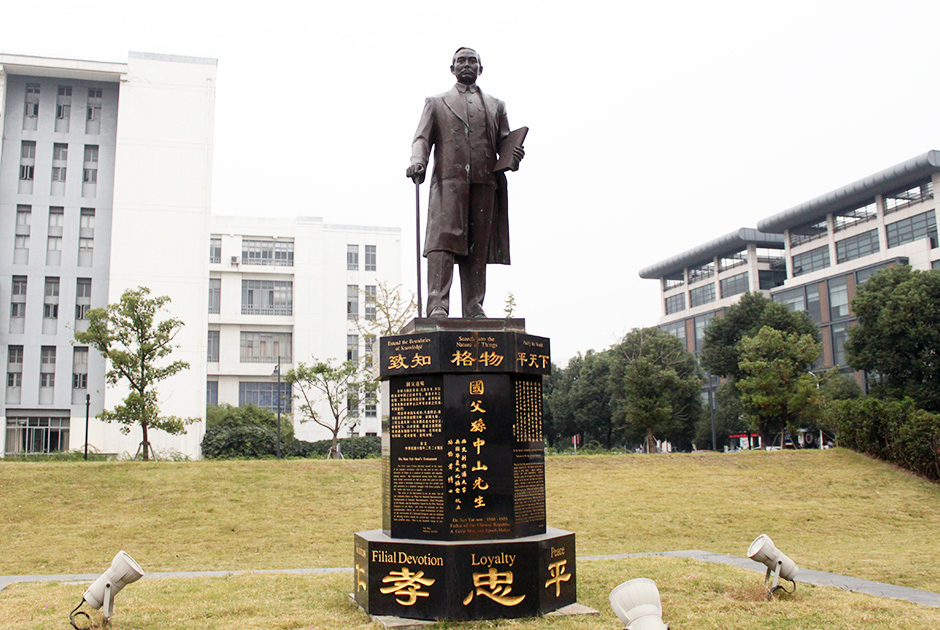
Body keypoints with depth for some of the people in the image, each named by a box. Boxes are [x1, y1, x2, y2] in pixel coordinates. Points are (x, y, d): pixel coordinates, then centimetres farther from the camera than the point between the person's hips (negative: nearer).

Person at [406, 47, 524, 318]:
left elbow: (505, 143, 21)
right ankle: (437, 305, -21)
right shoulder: (436, 102, 21)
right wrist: (417, 162, -12)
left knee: (478, 247, -2)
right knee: (443, 239, -16)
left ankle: (474, 309, -1)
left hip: (484, 184, 2)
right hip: (448, 182, -2)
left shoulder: (496, 106, 26)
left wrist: (514, 156, -4)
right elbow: (422, 138, 10)